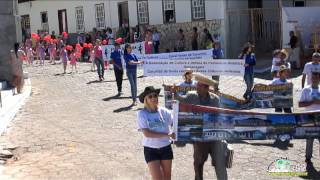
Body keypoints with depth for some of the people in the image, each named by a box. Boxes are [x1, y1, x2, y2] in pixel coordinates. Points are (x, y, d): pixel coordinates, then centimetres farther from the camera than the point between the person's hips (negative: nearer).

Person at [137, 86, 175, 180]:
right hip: (150, 149, -2)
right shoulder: (142, 114, -11)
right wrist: (167, 135, -20)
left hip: (165, 148, 2)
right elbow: (147, 133, -18)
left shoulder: (164, 111, -5)